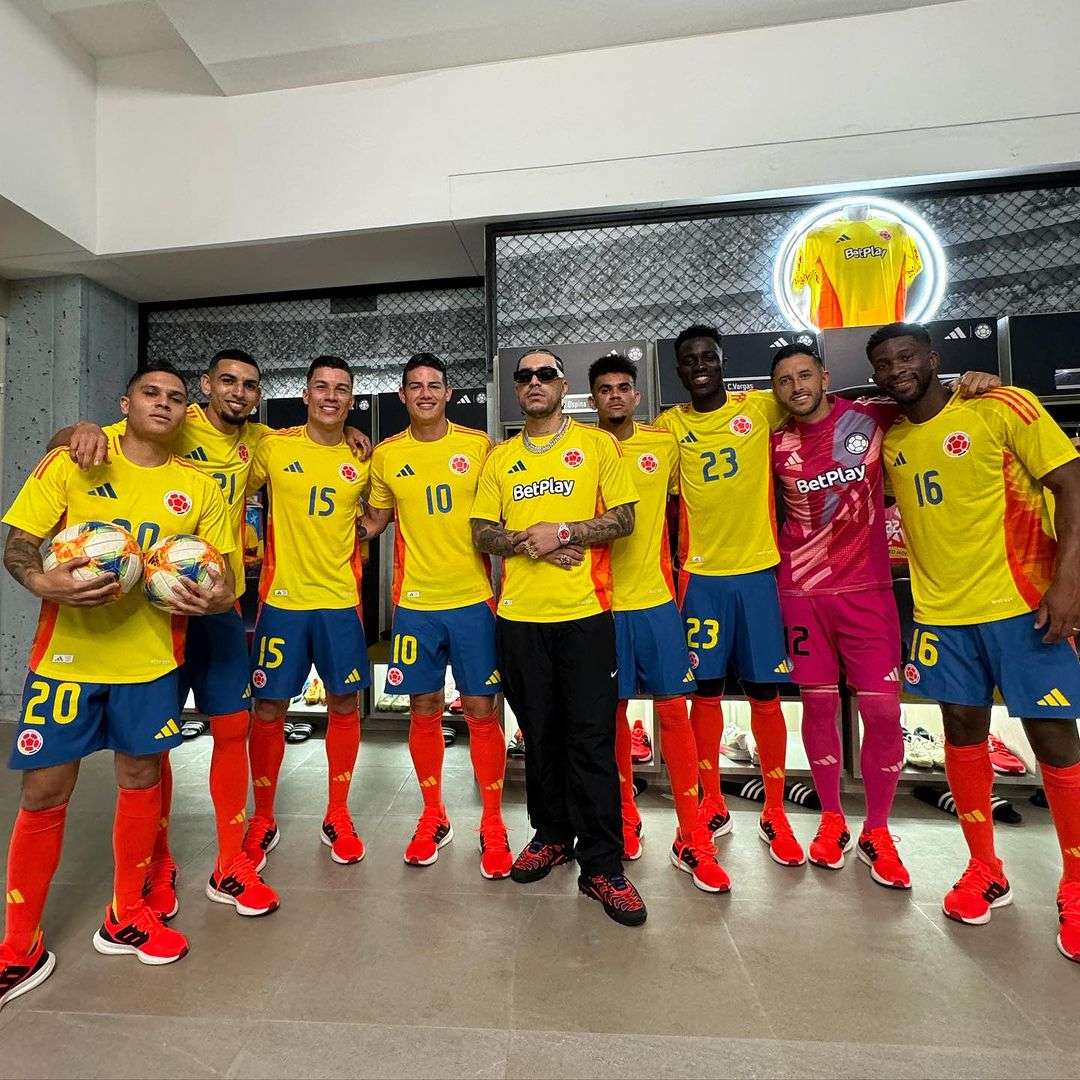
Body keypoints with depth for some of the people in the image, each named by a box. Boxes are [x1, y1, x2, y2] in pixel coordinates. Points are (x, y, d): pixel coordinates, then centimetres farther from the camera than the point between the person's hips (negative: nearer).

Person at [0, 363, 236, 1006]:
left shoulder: (198, 489, 3)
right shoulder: (71, 463, -1)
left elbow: (218, 573, 6)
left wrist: (216, 598, -17)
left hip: (151, 657, 2)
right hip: (67, 655, -1)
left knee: (141, 778, 11)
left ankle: (126, 916, 31)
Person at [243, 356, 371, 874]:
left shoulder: (364, 458, 3)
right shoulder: (274, 446, -1)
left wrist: (353, 536, 0)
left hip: (341, 598, 1)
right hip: (283, 597, -1)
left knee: (344, 704, 8)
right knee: (268, 707, 6)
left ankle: (337, 816, 27)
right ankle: (263, 819, 27)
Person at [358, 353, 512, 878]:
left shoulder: (479, 445, 0)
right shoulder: (386, 455, 5)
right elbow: (373, 522, 17)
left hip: (473, 598, -1)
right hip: (415, 602, 2)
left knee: (481, 710, 3)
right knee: (424, 711, 10)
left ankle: (492, 824, 21)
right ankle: (433, 817, 30)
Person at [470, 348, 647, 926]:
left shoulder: (597, 443, 5)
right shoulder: (500, 457, 14)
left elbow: (623, 519, -2)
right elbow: (482, 532, 9)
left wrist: (562, 531, -14)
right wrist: (527, 540, -9)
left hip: (584, 611, -3)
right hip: (519, 614, 4)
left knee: (591, 739, -1)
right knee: (540, 733, 14)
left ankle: (602, 866, 12)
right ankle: (551, 835, 33)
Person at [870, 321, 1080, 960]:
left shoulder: (1002, 408, -7)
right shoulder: (889, 441, 6)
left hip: (1023, 605, -4)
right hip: (942, 613, 4)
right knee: (964, 732, 11)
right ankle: (986, 871, 29)